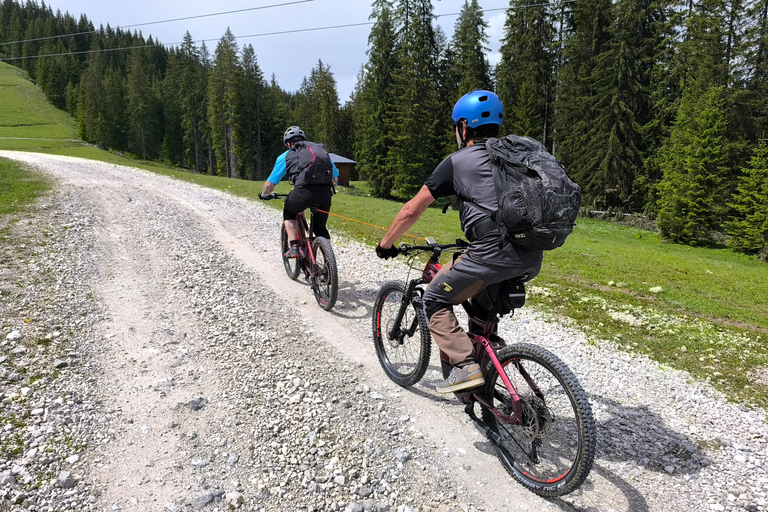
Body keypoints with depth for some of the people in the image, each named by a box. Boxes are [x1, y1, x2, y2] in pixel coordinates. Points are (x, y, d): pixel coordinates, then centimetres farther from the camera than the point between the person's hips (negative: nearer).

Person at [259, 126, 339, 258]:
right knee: (320, 228, 23)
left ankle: (294, 247, 16)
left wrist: (264, 195, 39)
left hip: (304, 190, -3)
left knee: (289, 213, 28)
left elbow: (269, 185, 18)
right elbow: (336, 178, 28)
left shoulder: (286, 156, 19)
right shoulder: (322, 150, 28)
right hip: (325, 194, 3)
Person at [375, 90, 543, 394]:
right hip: (532, 259, 7)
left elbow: (412, 210, 5)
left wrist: (386, 244, 18)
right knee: (484, 312, 29)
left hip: (492, 254, -7)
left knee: (435, 301, 11)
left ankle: (465, 366, 2)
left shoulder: (457, 162, 4)